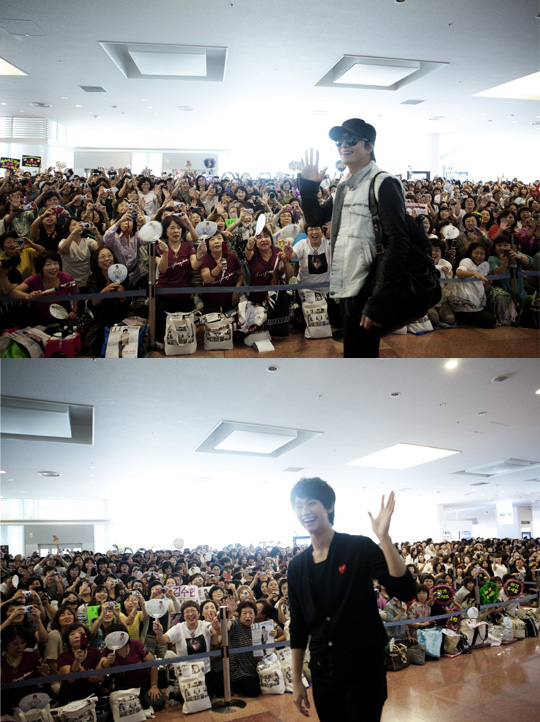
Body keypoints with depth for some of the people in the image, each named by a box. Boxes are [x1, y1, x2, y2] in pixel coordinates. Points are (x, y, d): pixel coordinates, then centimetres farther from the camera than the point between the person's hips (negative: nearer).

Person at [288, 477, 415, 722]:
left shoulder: (360, 547, -11)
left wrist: (384, 538, -31)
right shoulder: (297, 566, 2)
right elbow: (298, 627, 9)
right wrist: (296, 681, 8)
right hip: (322, 672, 4)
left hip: (363, 668, -4)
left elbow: (405, 591, -22)